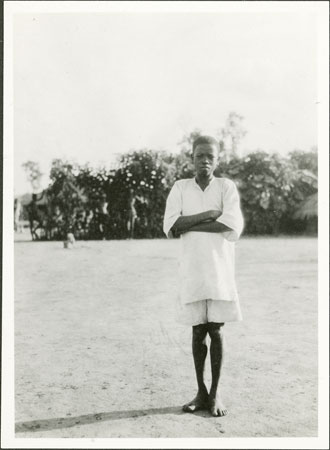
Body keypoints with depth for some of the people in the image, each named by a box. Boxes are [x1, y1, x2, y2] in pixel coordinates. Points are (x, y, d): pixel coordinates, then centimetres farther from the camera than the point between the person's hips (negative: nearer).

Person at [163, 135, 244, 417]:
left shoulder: (227, 187, 1)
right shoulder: (180, 188, 5)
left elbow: (233, 227, -14)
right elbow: (169, 227, -7)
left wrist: (188, 224, -12)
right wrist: (208, 215, -14)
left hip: (220, 269, -1)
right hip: (191, 269, 1)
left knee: (216, 330, 3)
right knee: (198, 331, 7)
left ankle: (215, 393, 16)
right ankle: (201, 392, 19)